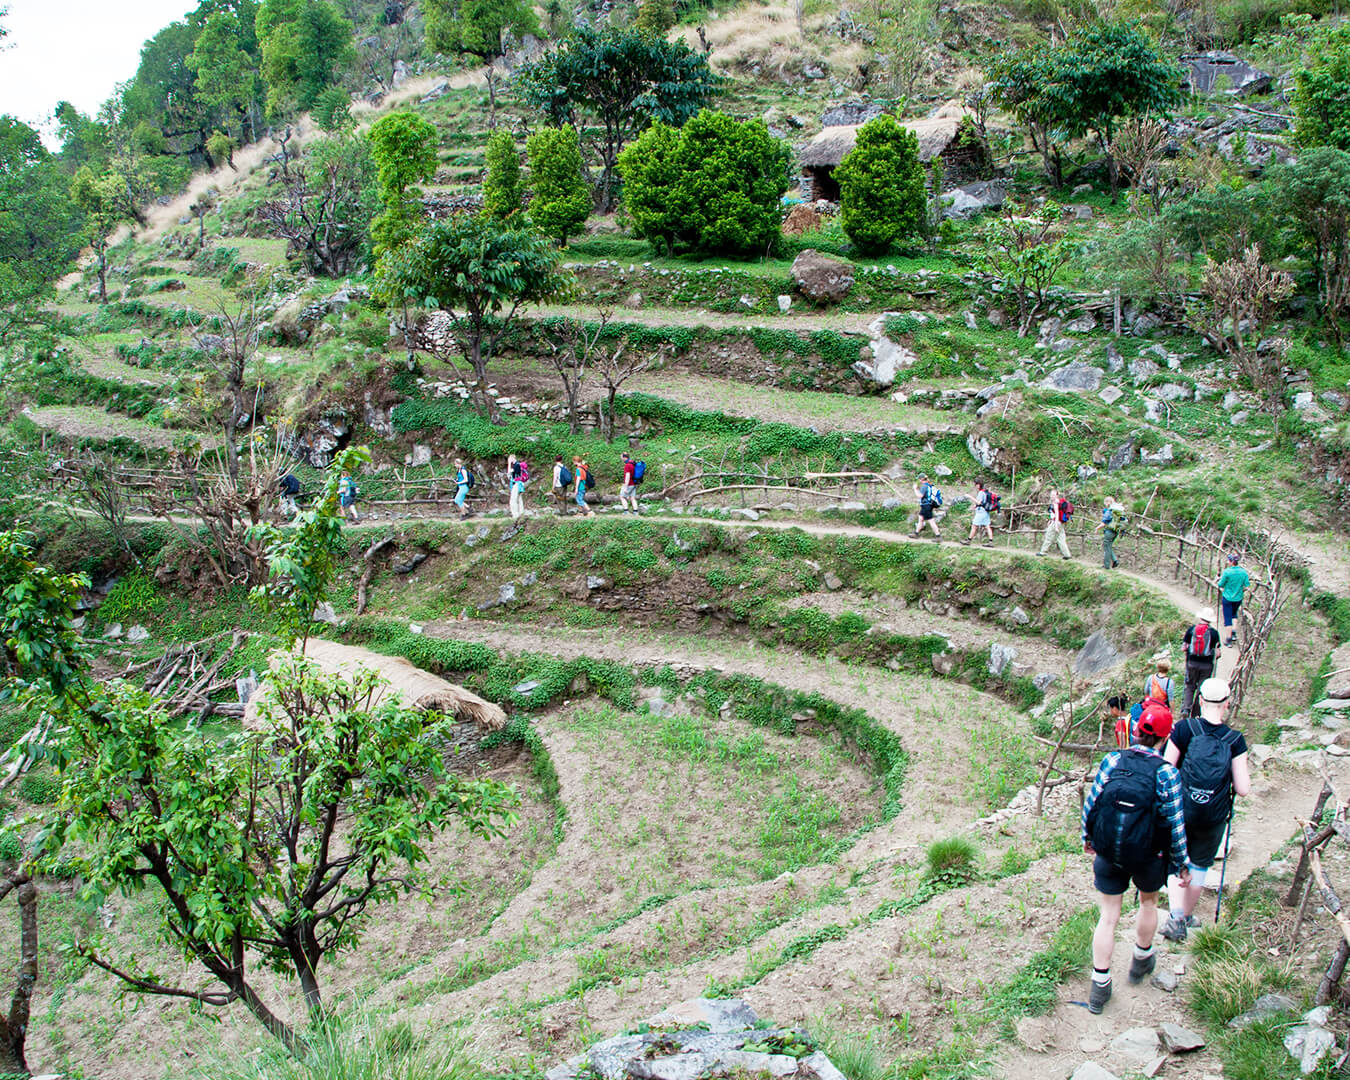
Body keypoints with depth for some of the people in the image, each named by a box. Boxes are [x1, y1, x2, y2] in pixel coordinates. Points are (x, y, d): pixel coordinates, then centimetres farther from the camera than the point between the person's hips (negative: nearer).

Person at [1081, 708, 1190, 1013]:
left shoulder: (1112, 760, -9)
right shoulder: (1166, 773, -15)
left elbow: (1091, 802, -3)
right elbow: (1175, 824, -10)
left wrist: (1088, 837, 15)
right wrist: (1182, 864, 3)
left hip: (1108, 853, 1)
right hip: (1148, 857, -1)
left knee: (1108, 917, 13)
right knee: (1149, 901, 29)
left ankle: (1099, 986, 16)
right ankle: (1141, 960, 47)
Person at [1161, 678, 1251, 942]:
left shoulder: (1184, 730, -14)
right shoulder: (1235, 740, -12)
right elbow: (1244, 789, -10)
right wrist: (1240, 774, 11)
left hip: (1180, 813, -1)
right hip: (1213, 820, 1)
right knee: (1200, 866, 21)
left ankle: (1176, 916, -1)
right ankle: (1186, 917, 36)